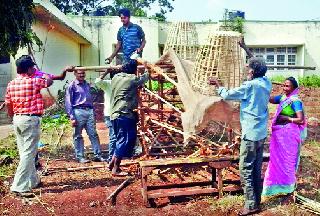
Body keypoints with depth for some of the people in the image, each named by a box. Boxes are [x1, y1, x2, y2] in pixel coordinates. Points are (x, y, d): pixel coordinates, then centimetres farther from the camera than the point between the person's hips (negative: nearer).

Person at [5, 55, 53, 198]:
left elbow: (9, 107, 11)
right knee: (28, 154, -6)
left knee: (24, 152, 16)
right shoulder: (34, 81, -12)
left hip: (17, 119, 8)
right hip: (31, 120, -8)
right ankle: (19, 187, -9)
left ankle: (33, 180, 30)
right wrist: (46, 75, 27)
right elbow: (49, 81, 6)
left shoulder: (11, 84, 6)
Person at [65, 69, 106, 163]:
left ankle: (97, 155, 4)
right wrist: (72, 117, -10)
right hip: (78, 111, -5)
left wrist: (93, 113, 16)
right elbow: (68, 102, -3)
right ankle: (80, 157, 8)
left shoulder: (87, 85, 17)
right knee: (78, 136, 2)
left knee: (93, 134, 1)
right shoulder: (72, 86, 0)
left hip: (89, 111, 5)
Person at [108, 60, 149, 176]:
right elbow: (144, 78, 8)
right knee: (125, 141, -2)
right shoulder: (132, 79, -9)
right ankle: (115, 169, 1)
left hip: (115, 114, 8)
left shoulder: (115, 77, 11)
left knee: (121, 140, 19)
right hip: (125, 115, -8)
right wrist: (147, 69, 30)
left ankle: (112, 163, 22)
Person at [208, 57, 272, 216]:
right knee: (257, 170, 14)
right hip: (261, 133, 8)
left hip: (250, 134, -8)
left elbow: (227, 95, -9)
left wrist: (218, 86, 9)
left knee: (246, 170, -2)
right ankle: (256, 201, 23)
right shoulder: (266, 84, 5)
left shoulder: (250, 86, -15)